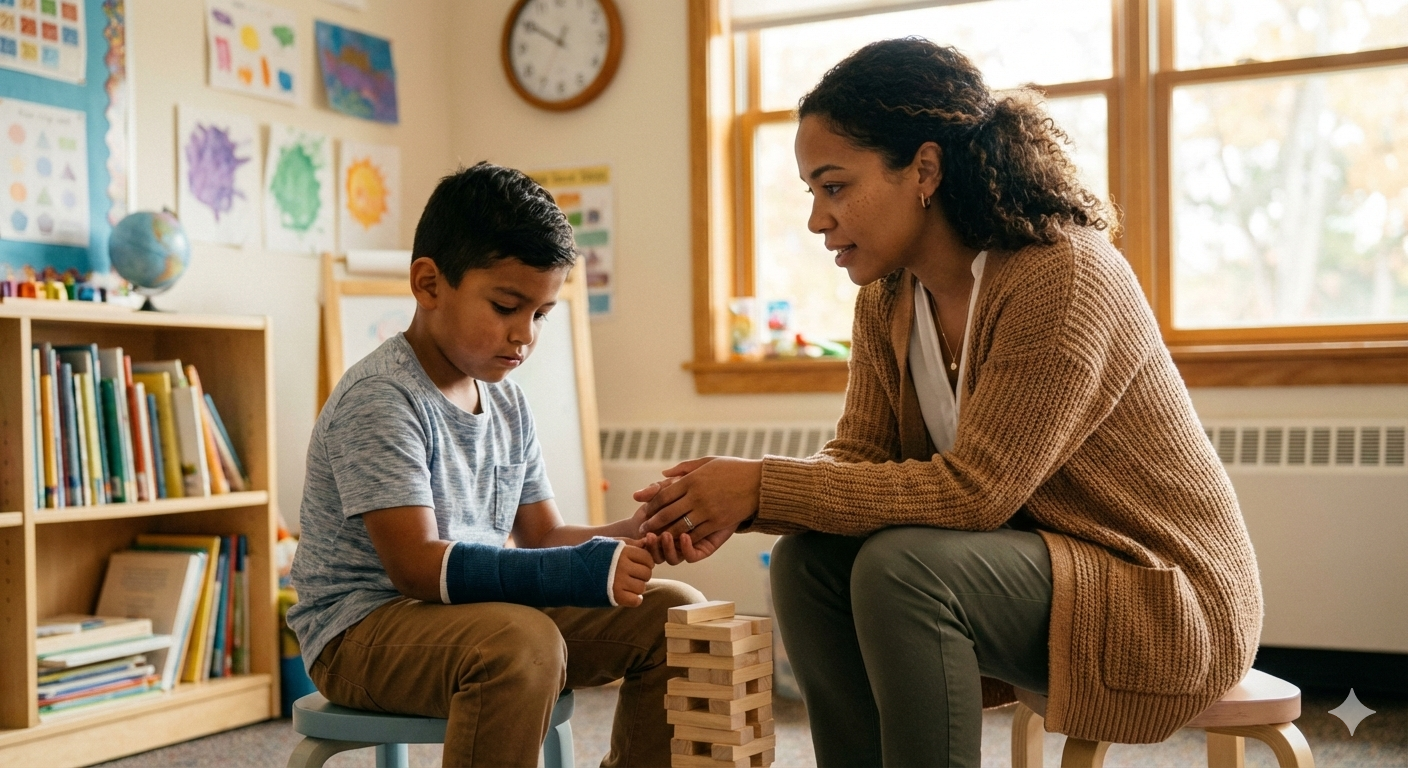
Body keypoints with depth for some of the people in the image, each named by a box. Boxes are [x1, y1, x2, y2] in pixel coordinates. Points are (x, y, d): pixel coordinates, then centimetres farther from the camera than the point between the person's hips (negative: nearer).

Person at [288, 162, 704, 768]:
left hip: (484, 610, 8)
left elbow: (542, 535, 11)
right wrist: (575, 571, -34)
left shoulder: (506, 401, 9)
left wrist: (633, 537, -10)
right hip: (363, 630, -8)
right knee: (522, 642, -38)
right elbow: (414, 564, -25)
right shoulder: (380, 398, -17)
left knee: (674, 614, -1)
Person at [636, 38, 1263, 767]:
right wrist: (732, 501, -19)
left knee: (903, 568, -29)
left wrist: (763, 485, -24)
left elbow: (971, 490, -26)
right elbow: (857, 458, 0)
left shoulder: (1061, 275, -23)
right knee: (809, 559, -10)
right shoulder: (888, 296, 1)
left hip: (1166, 595, -7)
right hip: (1031, 555, 7)